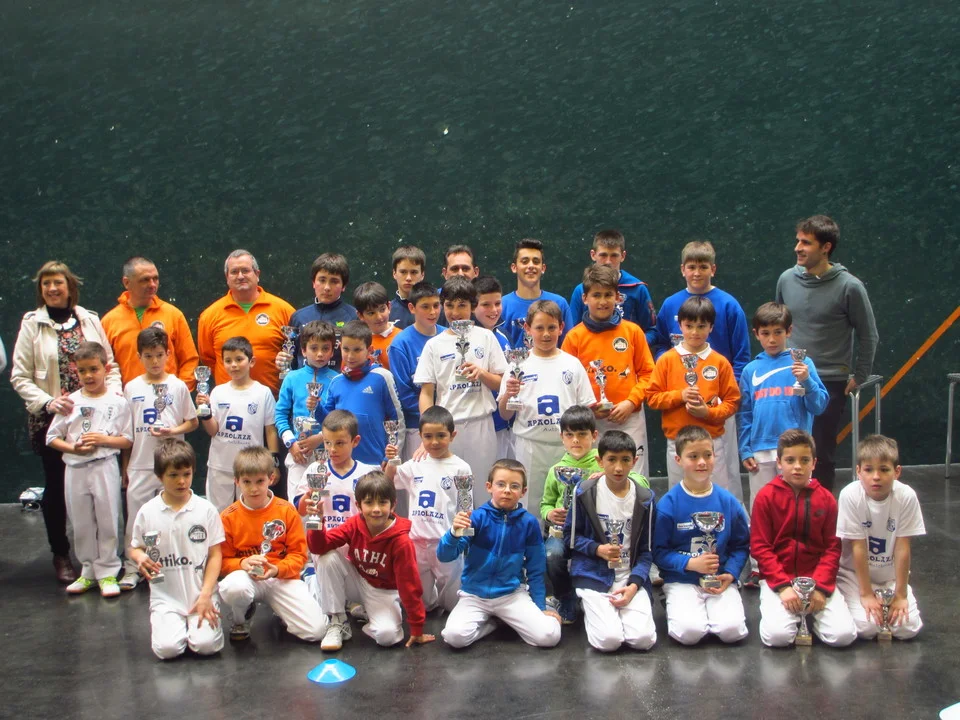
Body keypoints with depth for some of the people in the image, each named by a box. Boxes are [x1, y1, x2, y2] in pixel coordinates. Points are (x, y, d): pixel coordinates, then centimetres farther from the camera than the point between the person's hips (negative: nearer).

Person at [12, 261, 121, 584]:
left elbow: (110, 364, 9)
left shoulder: (89, 320, 8)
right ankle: (60, 555, 20)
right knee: (56, 487, 7)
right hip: (50, 421, -1)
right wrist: (47, 402, -15)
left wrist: (112, 393, -8)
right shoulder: (32, 324, 0)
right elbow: (19, 377, -2)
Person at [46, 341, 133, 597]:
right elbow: (52, 437, 5)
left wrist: (103, 439, -16)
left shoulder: (117, 402, -1)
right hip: (75, 468, 3)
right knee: (81, 523, 10)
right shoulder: (70, 402, 4)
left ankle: (108, 572, 12)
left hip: (105, 467, -2)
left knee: (107, 521, 2)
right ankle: (88, 571, 22)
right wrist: (73, 447, -11)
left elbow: (128, 440, -1)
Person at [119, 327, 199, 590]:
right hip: (140, 464, 1)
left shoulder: (178, 386, 1)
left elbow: (193, 421, 7)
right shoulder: (131, 388, 4)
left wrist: (173, 431, -13)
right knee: (135, 516, 3)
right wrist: (124, 467, 7)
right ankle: (132, 567, 14)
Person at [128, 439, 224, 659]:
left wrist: (205, 595, -8)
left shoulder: (206, 509, -2)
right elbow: (134, 548, 9)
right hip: (166, 597, 1)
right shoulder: (147, 512, 0)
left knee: (206, 645, -21)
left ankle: (196, 621, 13)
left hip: (201, 594, -1)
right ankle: (173, 623, 14)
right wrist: (140, 558, -16)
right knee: (166, 648, -19)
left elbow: (215, 554, 0)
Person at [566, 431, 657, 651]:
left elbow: (647, 549, 5)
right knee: (608, 639, -20)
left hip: (632, 575, 2)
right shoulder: (585, 492, -5)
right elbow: (570, 536, 4)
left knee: (644, 639, -18)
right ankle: (592, 610, 13)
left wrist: (634, 585, -10)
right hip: (594, 574, -2)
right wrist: (598, 549, -15)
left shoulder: (644, 498, 0)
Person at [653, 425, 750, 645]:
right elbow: (659, 551, -5)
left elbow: (741, 545, 8)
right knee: (689, 631, -25)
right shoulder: (668, 504, -6)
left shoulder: (728, 502, 3)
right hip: (681, 581, -2)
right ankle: (675, 606, 8)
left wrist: (730, 574, -9)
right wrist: (690, 563, -18)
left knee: (732, 630, -22)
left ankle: (710, 607, 10)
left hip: (720, 580, 2)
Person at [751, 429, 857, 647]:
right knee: (777, 635, -25)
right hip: (777, 578, -2)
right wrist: (783, 585, -15)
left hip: (817, 578, 2)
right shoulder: (766, 496, -3)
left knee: (844, 634, -17)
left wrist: (821, 586, -13)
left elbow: (833, 548, 1)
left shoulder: (826, 498, 3)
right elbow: (759, 547, -5)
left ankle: (810, 614, 13)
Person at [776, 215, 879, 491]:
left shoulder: (849, 287, -12)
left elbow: (868, 336, -2)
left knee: (822, 455, 4)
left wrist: (859, 377, 1)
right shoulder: (787, 280, 0)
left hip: (831, 384, -3)